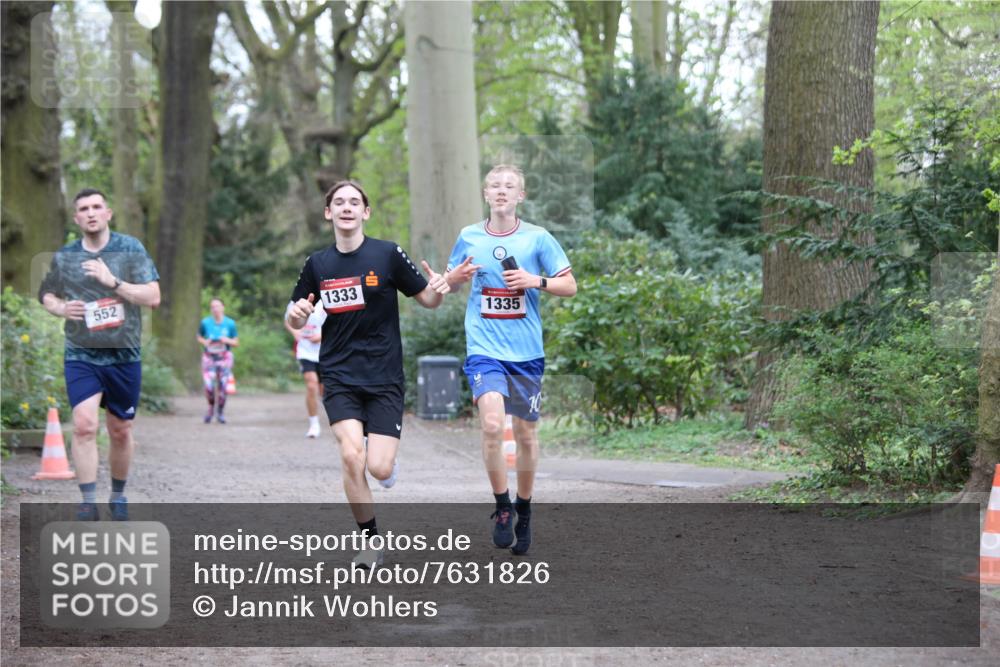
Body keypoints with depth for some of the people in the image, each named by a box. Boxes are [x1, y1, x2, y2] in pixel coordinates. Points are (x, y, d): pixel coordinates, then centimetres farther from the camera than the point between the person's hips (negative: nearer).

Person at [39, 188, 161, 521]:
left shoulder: (131, 249, -3)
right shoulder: (64, 257, 3)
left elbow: (153, 297, -9)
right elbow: (46, 294, 19)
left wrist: (113, 282, -20)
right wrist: (61, 308, -4)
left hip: (124, 356, 0)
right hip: (81, 356, 0)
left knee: (121, 432, 10)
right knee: (84, 425, -17)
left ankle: (118, 496, 30)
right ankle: (88, 503, -14)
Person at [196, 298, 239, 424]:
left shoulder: (230, 323, -3)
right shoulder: (205, 323, -4)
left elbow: (236, 342, 4)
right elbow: (199, 337, 11)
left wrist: (227, 341, -16)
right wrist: (204, 342, -10)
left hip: (224, 357, 0)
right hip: (209, 357, 0)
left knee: (223, 387, -2)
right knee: (209, 386, -12)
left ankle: (220, 412, 20)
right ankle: (211, 406, 18)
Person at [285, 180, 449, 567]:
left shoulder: (388, 255, -2)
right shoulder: (317, 265, 5)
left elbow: (426, 300, 4)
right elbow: (296, 322, 14)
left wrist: (437, 291, -19)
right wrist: (296, 315, -10)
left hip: (384, 377, -1)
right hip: (339, 378, 1)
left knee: (379, 469, -10)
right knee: (351, 456, -19)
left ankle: (388, 459, 31)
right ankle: (370, 539, -1)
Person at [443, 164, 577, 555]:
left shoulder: (538, 238, 0)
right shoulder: (469, 237, 5)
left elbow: (570, 286, 3)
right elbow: (449, 283, 19)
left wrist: (537, 281, -15)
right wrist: (455, 277, -5)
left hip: (526, 352, 1)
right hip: (484, 350, 0)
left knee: (526, 433, 7)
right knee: (492, 424, -20)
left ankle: (523, 511, 27)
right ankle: (501, 506, -2)